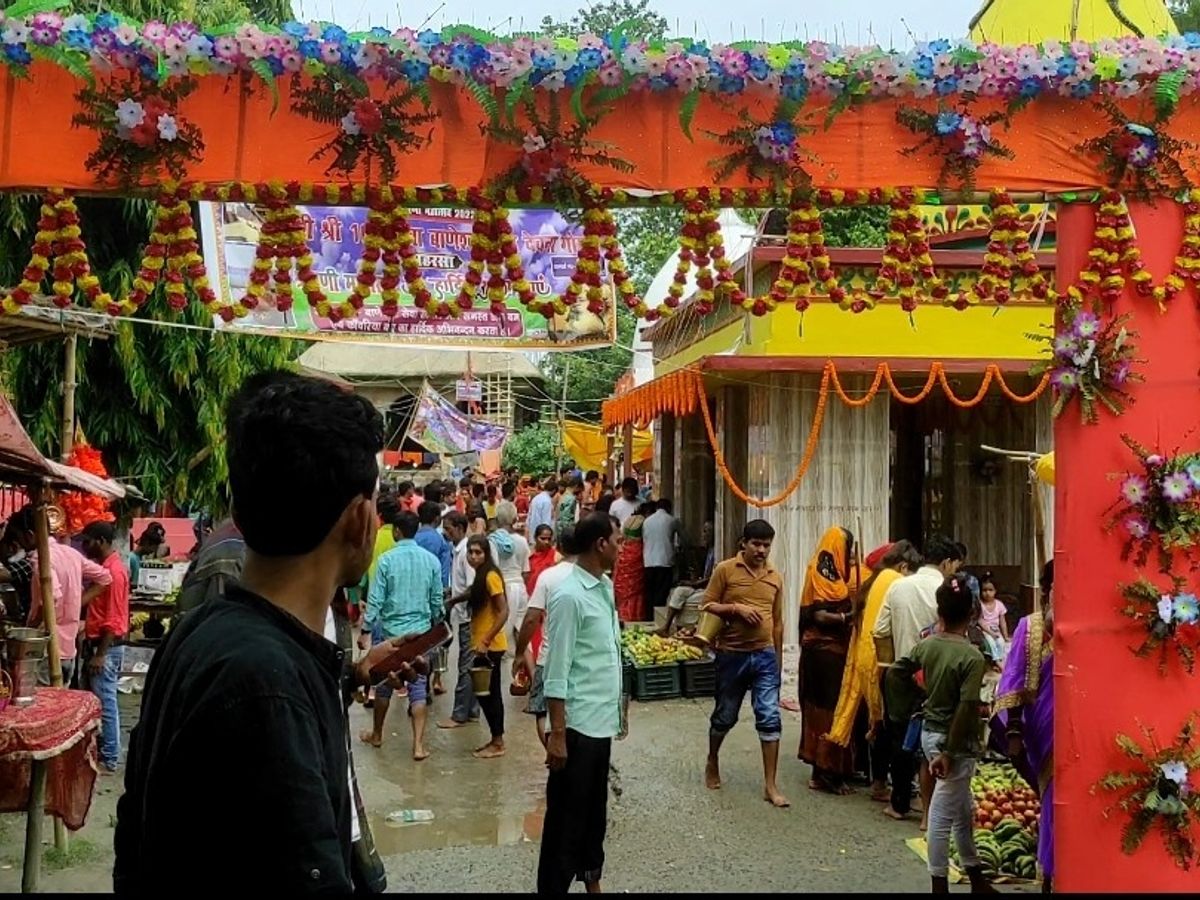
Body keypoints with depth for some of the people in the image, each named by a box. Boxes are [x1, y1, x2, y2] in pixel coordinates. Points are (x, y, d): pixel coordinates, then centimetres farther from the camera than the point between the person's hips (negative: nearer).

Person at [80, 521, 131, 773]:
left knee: (105, 702, -4)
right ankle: (101, 750, 22)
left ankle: (109, 759, 1)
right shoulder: (104, 567, 13)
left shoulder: (114, 571, -18)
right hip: (98, 643, 10)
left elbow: (114, 620, -20)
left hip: (107, 647, -10)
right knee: (98, 700, 14)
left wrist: (101, 654, -21)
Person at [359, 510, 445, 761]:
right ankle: (418, 745, -2)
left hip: (391, 631, -1)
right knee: (418, 687, 3)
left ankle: (377, 735, 32)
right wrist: (437, 627, 19)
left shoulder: (387, 560, -9)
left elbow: (375, 599, -10)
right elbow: (437, 600, 4)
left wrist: (365, 631, -2)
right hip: (421, 632, 2)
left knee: (384, 683, 15)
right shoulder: (431, 560, -1)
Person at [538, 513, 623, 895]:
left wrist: (617, 711, 17)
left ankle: (590, 877, 34)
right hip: (578, 724, -8)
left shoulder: (605, 587, 9)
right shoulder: (569, 596, -18)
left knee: (595, 808, 20)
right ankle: (553, 886, 14)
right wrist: (557, 734, -19)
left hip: (601, 722, 8)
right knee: (567, 813, 3)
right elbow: (556, 673, -18)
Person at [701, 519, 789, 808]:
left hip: (765, 656, 3)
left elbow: (777, 622, 14)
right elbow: (706, 606, -5)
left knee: (770, 719, -4)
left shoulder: (776, 577, 7)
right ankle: (712, 763, 38)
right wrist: (736, 608, -19)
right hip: (731, 655, -2)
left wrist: (778, 660, 15)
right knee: (725, 716, 11)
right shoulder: (725, 570, -5)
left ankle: (770, 786, 1)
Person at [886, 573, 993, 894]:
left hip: (929, 732, 7)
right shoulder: (972, 657, -19)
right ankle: (940, 884, 15)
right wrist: (949, 753, -18)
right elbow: (966, 709, -22)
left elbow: (895, 675, 4)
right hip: (955, 741, -7)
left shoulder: (926, 645, -2)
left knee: (964, 809, 21)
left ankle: (976, 878, 34)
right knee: (943, 814, 3)